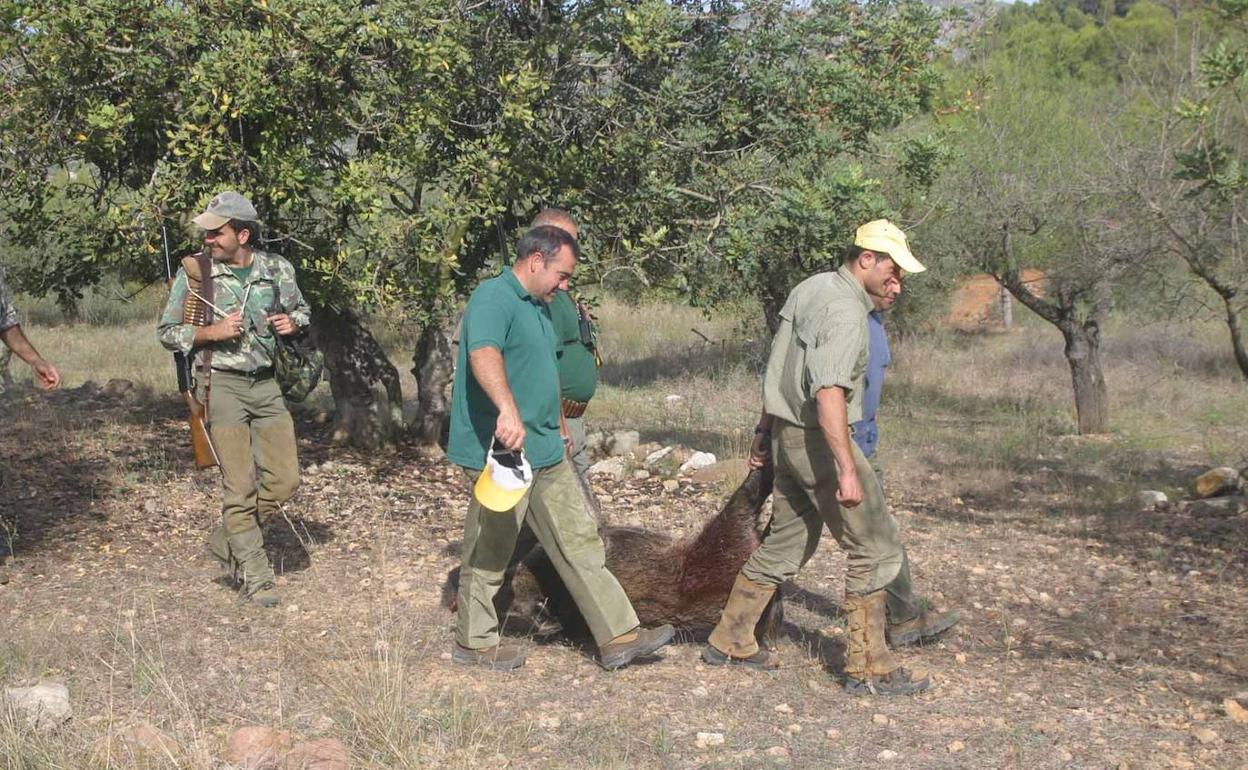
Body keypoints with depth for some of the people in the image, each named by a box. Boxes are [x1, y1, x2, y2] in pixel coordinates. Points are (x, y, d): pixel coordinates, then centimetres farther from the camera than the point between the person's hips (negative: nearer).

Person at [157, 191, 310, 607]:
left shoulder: (277, 269, 1)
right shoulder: (196, 272, -6)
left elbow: (300, 308, 19)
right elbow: (166, 331, 0)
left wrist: (292, 321, -5)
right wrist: (212, 331, -16)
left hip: (266, 385, 4)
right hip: (221, 384, -4)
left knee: (284, 478, 5)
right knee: (240, 486, -5)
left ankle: (227, 539, 25)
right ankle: (254, 574, 5)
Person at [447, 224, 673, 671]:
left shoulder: (538, 307, 17)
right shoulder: (494, 298, -15)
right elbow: (483, 353, -35)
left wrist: (555, 433, 31)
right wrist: (508, 409, -50)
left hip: (546, 452, 10)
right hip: (502, 451, -10)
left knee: (580, 543, 9)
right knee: (489, 554, 4)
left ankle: (618, 637, 13)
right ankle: (474, 643, 20)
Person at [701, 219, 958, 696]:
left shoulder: (810, 289, 13)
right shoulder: (845, 310, -18)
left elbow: (779, 368, 20)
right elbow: (828, 391, -29)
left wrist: (764, 432, 27)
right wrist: (847, 469, -32)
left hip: (788, 436, 10)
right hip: (818, 439, -10)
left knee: (787, 542, 18)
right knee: (875, 544, -2)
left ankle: (729, 642, 24)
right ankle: (869, 668, 4)